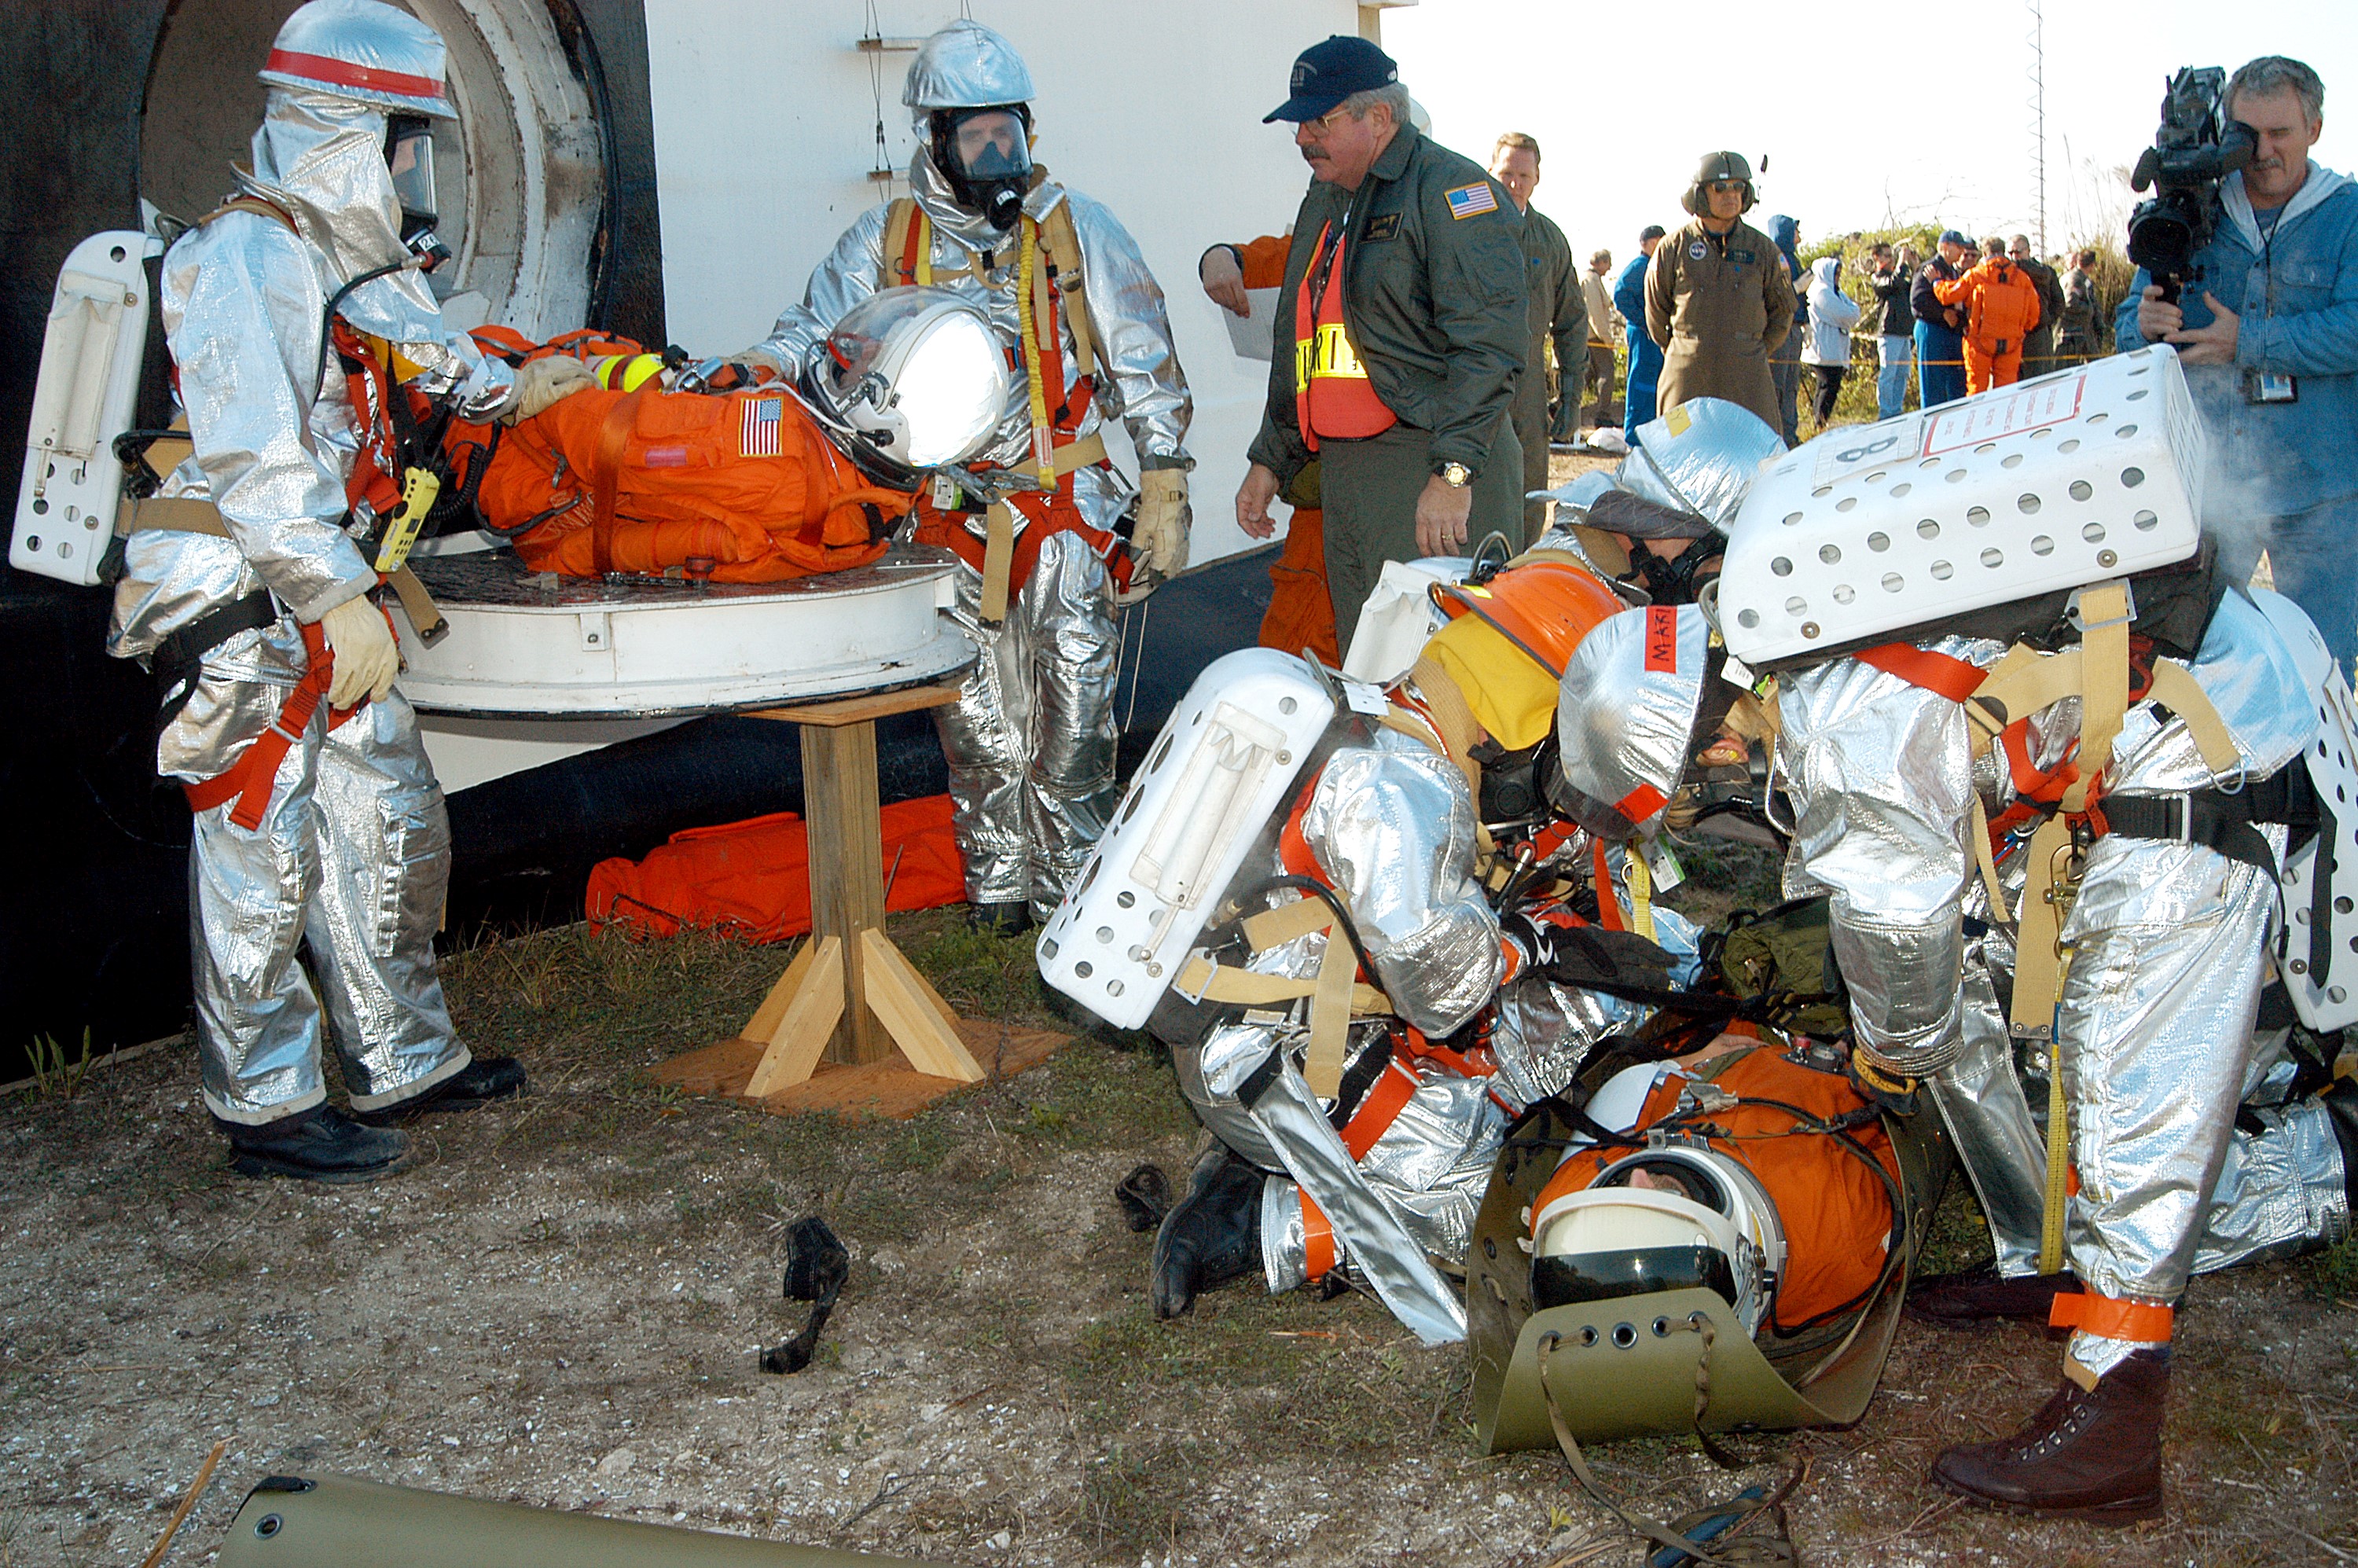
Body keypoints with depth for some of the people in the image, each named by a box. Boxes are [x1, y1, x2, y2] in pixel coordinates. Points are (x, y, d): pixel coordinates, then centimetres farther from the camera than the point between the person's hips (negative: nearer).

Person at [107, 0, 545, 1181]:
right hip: (241, 608, -10)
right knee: (262, 850, -1)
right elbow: (255, 455, -25)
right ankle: (267, 1108, 10)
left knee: (390, 821, 14)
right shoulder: (245, 260, -17)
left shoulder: (335, 261, 14)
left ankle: (402, 1062, 26)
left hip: (315, 601, 10)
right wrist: (338, 598, -28)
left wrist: (505, 388, 41)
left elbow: (407, 338, 34)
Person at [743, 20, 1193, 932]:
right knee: (976, 721, 7)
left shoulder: (1074, 230, 4)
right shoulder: (887, 242, 7)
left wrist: (1164, 494, 1)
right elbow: (806, 344, 11)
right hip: (948, 519, 2)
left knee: (1070, 721, -2)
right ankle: (998, 884, 21)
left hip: (1067, 514, -2)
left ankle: (1070, 886, 12)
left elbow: (1146, 367, 6)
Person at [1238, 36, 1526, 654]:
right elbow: (1296, 346, 29)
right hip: (1343, 476, 9)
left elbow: (1490, 342, -18)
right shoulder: (1323, 204, 21)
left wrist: (1453, 470, -24)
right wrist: (1270, 461, 26)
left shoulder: (1450, 189, -8)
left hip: (1437, 480, -8)